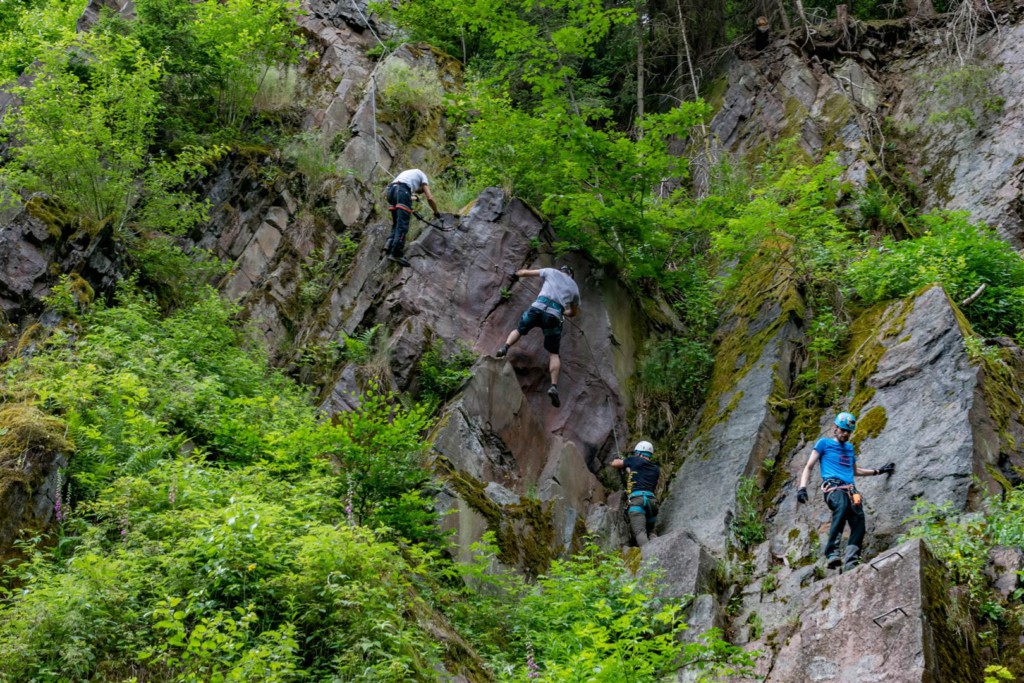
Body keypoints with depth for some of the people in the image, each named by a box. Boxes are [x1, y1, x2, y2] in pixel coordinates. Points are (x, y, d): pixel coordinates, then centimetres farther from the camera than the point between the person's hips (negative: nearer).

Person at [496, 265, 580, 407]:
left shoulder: (551, 272, 22)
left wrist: (518, 274, 50)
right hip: (555, 315, 0)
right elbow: (573, 312, 38)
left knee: (519, 329, 24)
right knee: (554, 353, 8)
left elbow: (526, 273, 29)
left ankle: (505, 348, -5)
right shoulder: (574, 287, 27)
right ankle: (554, 386, -9)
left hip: (538, 307, 0)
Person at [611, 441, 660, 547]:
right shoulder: (656, 469, 24)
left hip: (636, 499, -5)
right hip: (652, 500, 5)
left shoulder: (635, 461, 12)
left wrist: (618, 460, 49)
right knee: (650, 532, 15)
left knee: (640, 532, -16)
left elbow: (614, 464, 23)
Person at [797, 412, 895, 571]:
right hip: (832, 487, -6)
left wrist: (878, 472, 42)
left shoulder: (849, 447, 30)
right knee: (842, 506, -40)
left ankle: (850, 564, -26)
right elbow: (808, 467, 9)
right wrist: (802, 487, -6)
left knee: (858, 522, -21)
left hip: (850, 489, 6)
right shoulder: (824, 443, 14)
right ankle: (832, 552, -46)